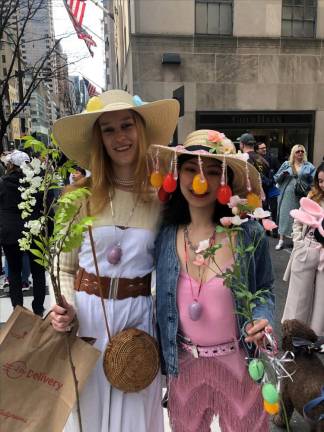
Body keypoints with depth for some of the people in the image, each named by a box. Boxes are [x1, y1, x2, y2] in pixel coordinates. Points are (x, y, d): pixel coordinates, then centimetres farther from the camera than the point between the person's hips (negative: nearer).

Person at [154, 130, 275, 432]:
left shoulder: (249, 234, -15)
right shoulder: (164, 235, -10)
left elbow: (264, 290, -2)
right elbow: (159, 296, 1)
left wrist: (262, 320, -21)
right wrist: (162, 352, -3)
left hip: (237, 361, -2)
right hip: (184, 363, 2)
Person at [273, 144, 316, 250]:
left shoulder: (309, 166, 5)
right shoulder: (286, 164, 8)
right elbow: (276, 178, 7)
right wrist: (282, 174, -13)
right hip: (287, 195, 0)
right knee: (284, 216, 3)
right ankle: (281, 240, 12)